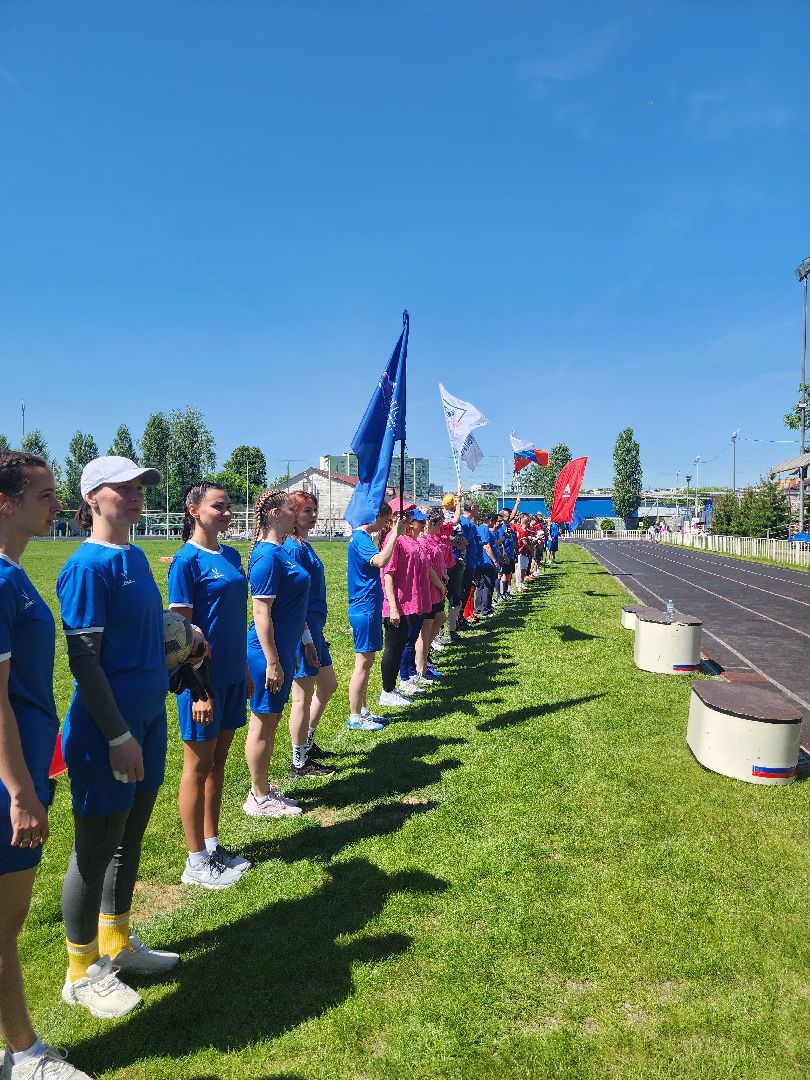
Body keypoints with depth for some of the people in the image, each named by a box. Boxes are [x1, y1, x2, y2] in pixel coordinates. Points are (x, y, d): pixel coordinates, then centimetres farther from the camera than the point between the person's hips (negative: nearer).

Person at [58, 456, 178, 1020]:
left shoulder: (136, 556, 8)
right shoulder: (88, 565, -18)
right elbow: (84, 661, -19)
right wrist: (119, 735, -18)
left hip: (147, 719, 8)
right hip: (107, 729, -8)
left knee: (129, 839, 20)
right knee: (96, 849, 8)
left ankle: (117, 943, 40)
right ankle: (83, 973, 29)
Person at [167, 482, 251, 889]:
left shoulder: (231, 556, 8)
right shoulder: (187, 560, -13)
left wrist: (245, 671, 15)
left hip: (232, 674, 7)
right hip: (204, 676, -7)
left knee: (218, 763, 17)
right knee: (198, 767, 6)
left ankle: (212, 845, 32)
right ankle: (196, 861, 21)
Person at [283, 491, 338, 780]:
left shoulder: (303, 545, 12)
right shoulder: (293, 547, -17)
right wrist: (307, 639, -21)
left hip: (313, 629, 10)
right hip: (302, 631, -10)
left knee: (328, 685, 21)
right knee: (303, 696, 1)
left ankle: (306, 743, 35)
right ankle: (299, 764, 15)